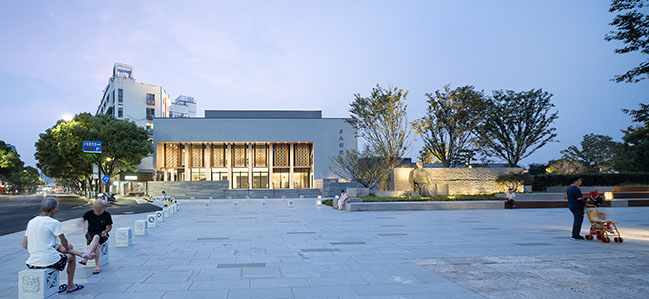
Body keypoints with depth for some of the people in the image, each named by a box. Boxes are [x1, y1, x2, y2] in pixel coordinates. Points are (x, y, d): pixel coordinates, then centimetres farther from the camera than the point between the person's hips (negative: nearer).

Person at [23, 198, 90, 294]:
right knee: (71, 256, 22)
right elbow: (64, 241, -3)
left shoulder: (31, 222, 8)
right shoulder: (54, 223, -11)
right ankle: (70, 286, 31)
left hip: (32, 263, 6)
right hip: (49, 261, -6)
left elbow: (24, 245, 11)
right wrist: (67, 248, 20)